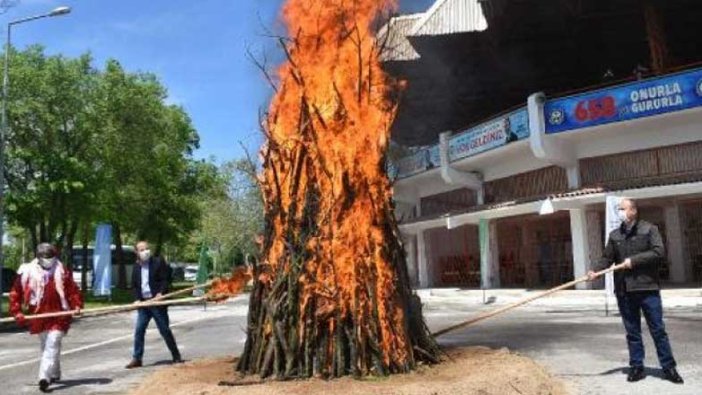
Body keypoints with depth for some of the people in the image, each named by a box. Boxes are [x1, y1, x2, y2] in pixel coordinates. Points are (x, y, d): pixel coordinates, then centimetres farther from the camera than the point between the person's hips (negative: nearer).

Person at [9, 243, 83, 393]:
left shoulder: (63, 272, -1)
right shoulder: (27, 272, -1)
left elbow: (73, 290, 1)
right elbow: (15, 293, 5)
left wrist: (76, 305, -13)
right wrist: (16, 312, -1)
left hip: (59, 315, -2)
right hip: (39, 316, 2)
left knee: (52, 345, -13)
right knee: (46, 346, 15)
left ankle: (44, 377, -16)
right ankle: (54, 374, 33)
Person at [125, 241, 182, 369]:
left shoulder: (158, 262, -3)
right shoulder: (136, 267, 11)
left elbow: (165, 279, -7)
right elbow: (134, 285, 14)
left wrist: (161, 293, -21)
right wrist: (137, 299, -1)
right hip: (143, 302, 5)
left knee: (165, 330, 2)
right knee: (139, 330, 1)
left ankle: (176, 356, 14)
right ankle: (137, 358, 10)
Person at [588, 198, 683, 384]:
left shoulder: (649, 229, 0)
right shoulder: (614, 235, 11)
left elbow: (659, 252, -11)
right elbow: (607, 258, 7)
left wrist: (634, 260, -17)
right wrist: (597, 271, -11)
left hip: (647, 288, -3)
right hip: (624, 291, 3)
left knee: (658, 330, 3)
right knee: (632, 332, 10)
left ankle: (669, 368, 13)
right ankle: (636, 367, 18)